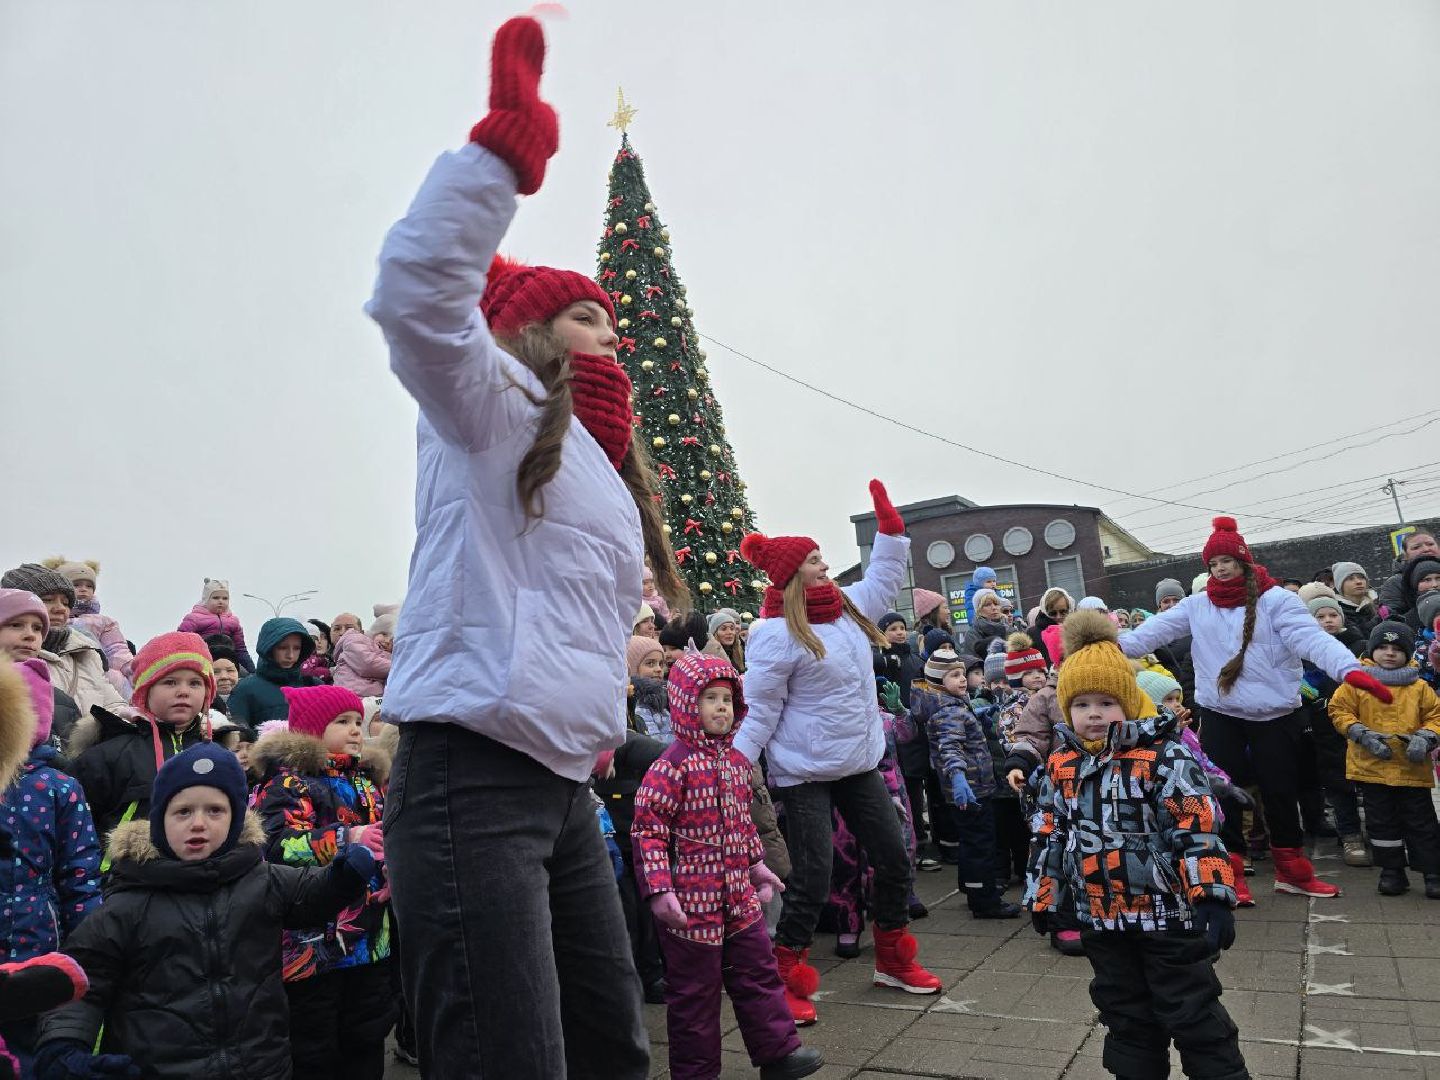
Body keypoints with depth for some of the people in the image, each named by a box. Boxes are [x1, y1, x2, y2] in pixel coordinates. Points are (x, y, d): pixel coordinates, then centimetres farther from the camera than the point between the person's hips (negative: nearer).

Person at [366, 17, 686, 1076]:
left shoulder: (609, 474, 26)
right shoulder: (492, 406, 1)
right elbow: (418, 295, -20)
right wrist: (508, 140, -25)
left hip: (564, 787, 9)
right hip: (470, 780, -8)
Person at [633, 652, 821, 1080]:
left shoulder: (736, 761, 8)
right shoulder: (672, 766, -17)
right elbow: (648, 830, -18)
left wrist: (756, 864, 24)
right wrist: (659, 890, -23)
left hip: (740, 896, 8)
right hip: (692, 902, -7)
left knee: (758, 972, 17)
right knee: (695, 990, 7)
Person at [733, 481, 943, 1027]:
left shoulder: (847, 606, 5)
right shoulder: (776, 633, -17)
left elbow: (884, 579, 22)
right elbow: (760, 710, -16)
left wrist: (888, 521, 16)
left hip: (859, 765, 8)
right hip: (805, 774, -8)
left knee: (895, 861, 12)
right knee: (812, 878, -5)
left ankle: (894, 961, 32)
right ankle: (784, 982, 13)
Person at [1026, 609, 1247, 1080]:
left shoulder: (1165, 756, -15)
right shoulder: (1062, 766, 2)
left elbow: (1198, 829, -17)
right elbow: (1050, 834, 10)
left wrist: (1212, 896, -21)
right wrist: (1044, 895, 12)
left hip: (1167, 915, -5)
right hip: (1101, 920, 6)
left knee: (1194, 1016, 7)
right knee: (1125, 1018, 19)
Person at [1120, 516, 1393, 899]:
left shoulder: (1276, 600, -6)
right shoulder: (1197, 605, 4)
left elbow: (1313, 638, -18)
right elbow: (1156, 630, -1)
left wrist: (1350, 669, -34)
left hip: (1274, 715, -2)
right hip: (1219, 716, 2)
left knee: (1281, 792, 8)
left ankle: (1292, 872, 27)